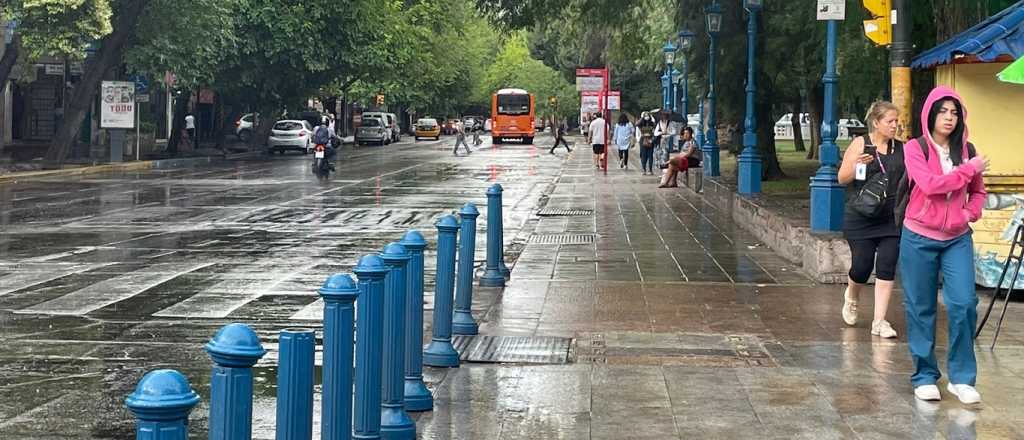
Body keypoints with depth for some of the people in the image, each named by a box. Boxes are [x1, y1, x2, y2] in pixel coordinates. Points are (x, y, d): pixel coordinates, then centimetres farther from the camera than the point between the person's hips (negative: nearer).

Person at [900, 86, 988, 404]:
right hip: (919, 238, -2)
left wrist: (971, 212, -2)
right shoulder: (915, 148, -5)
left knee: (964, 304, -8)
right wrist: (969, 169, -13)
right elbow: (930, 184, -20)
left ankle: (962, 378, 4)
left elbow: (978, 191, 18)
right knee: (921, 309, 5)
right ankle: (925, 377, 17)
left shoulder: (967, 151, 6)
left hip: (957, 240, 3)